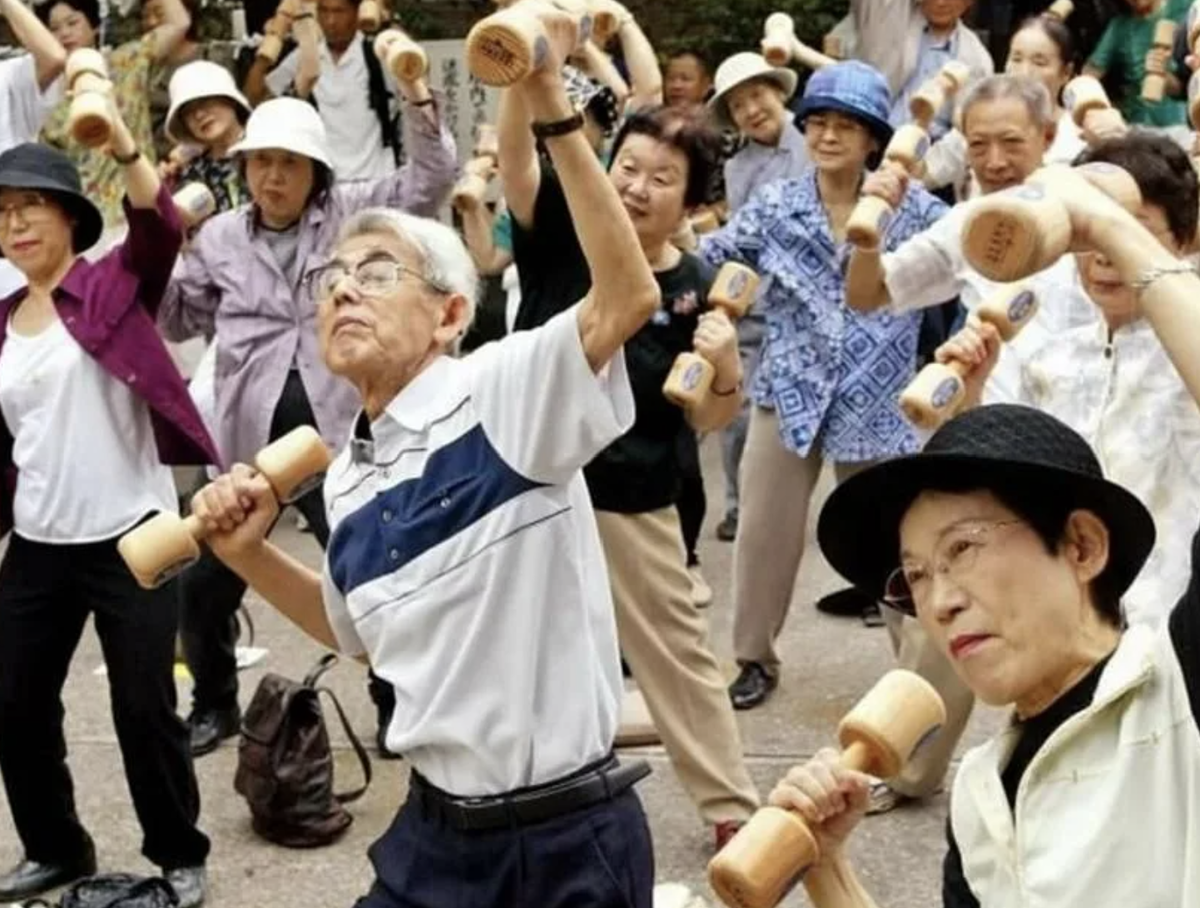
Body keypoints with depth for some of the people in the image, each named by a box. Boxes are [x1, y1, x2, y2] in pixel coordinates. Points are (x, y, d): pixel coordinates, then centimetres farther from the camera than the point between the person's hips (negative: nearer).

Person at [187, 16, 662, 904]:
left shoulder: (504, 392, -12)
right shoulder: (347, 479, 7)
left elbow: (630, 295, -29)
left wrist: (552, 110, -32)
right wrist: (252, 554, 8)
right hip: (437, 833, 7)